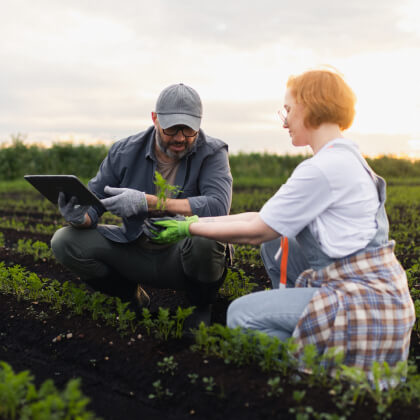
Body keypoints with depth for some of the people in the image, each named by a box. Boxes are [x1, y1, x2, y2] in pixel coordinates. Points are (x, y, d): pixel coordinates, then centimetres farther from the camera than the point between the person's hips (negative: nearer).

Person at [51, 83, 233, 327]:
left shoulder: (212, 153, -13)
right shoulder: (125, 152, -3)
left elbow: (218, 207, -30)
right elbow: (92, 203, 1)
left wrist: (146, 202, -36)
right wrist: (80, 217, -27)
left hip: (186, 257, -3)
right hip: (136, 253, 4)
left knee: (204, 237, -38)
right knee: (64, 242, -11)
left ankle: (201, 307, -2)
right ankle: (133, 298, 14)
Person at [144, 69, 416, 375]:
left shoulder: (325, 167, -19)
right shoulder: (345, 157, 12)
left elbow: (256, 231, -12)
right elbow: (266, 218, 13)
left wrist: (189, 229, -1)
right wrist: (195, 221, 11)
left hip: (369, 300, -10)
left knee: (242, 314, -10)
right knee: (273, 245, 14)